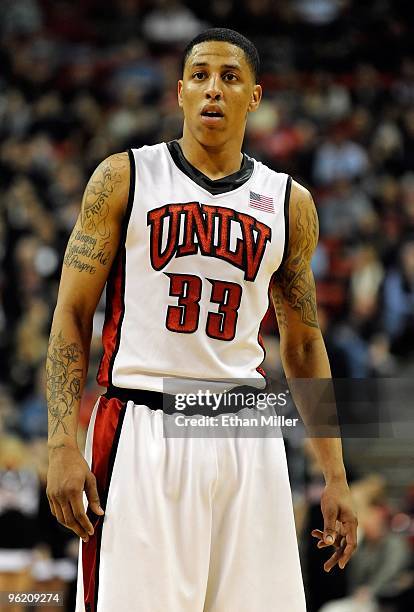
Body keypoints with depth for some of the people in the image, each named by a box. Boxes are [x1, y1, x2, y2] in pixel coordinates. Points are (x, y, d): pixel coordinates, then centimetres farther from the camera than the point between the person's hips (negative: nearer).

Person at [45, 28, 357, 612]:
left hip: (247, 441, 3)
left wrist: (335, 474, 11)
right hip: (142, 428, -3)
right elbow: (72, 315, 1)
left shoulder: (289, 203, 11)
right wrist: (63, 445, -10)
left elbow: (303, 344, 17)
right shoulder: (124, 178, 2)